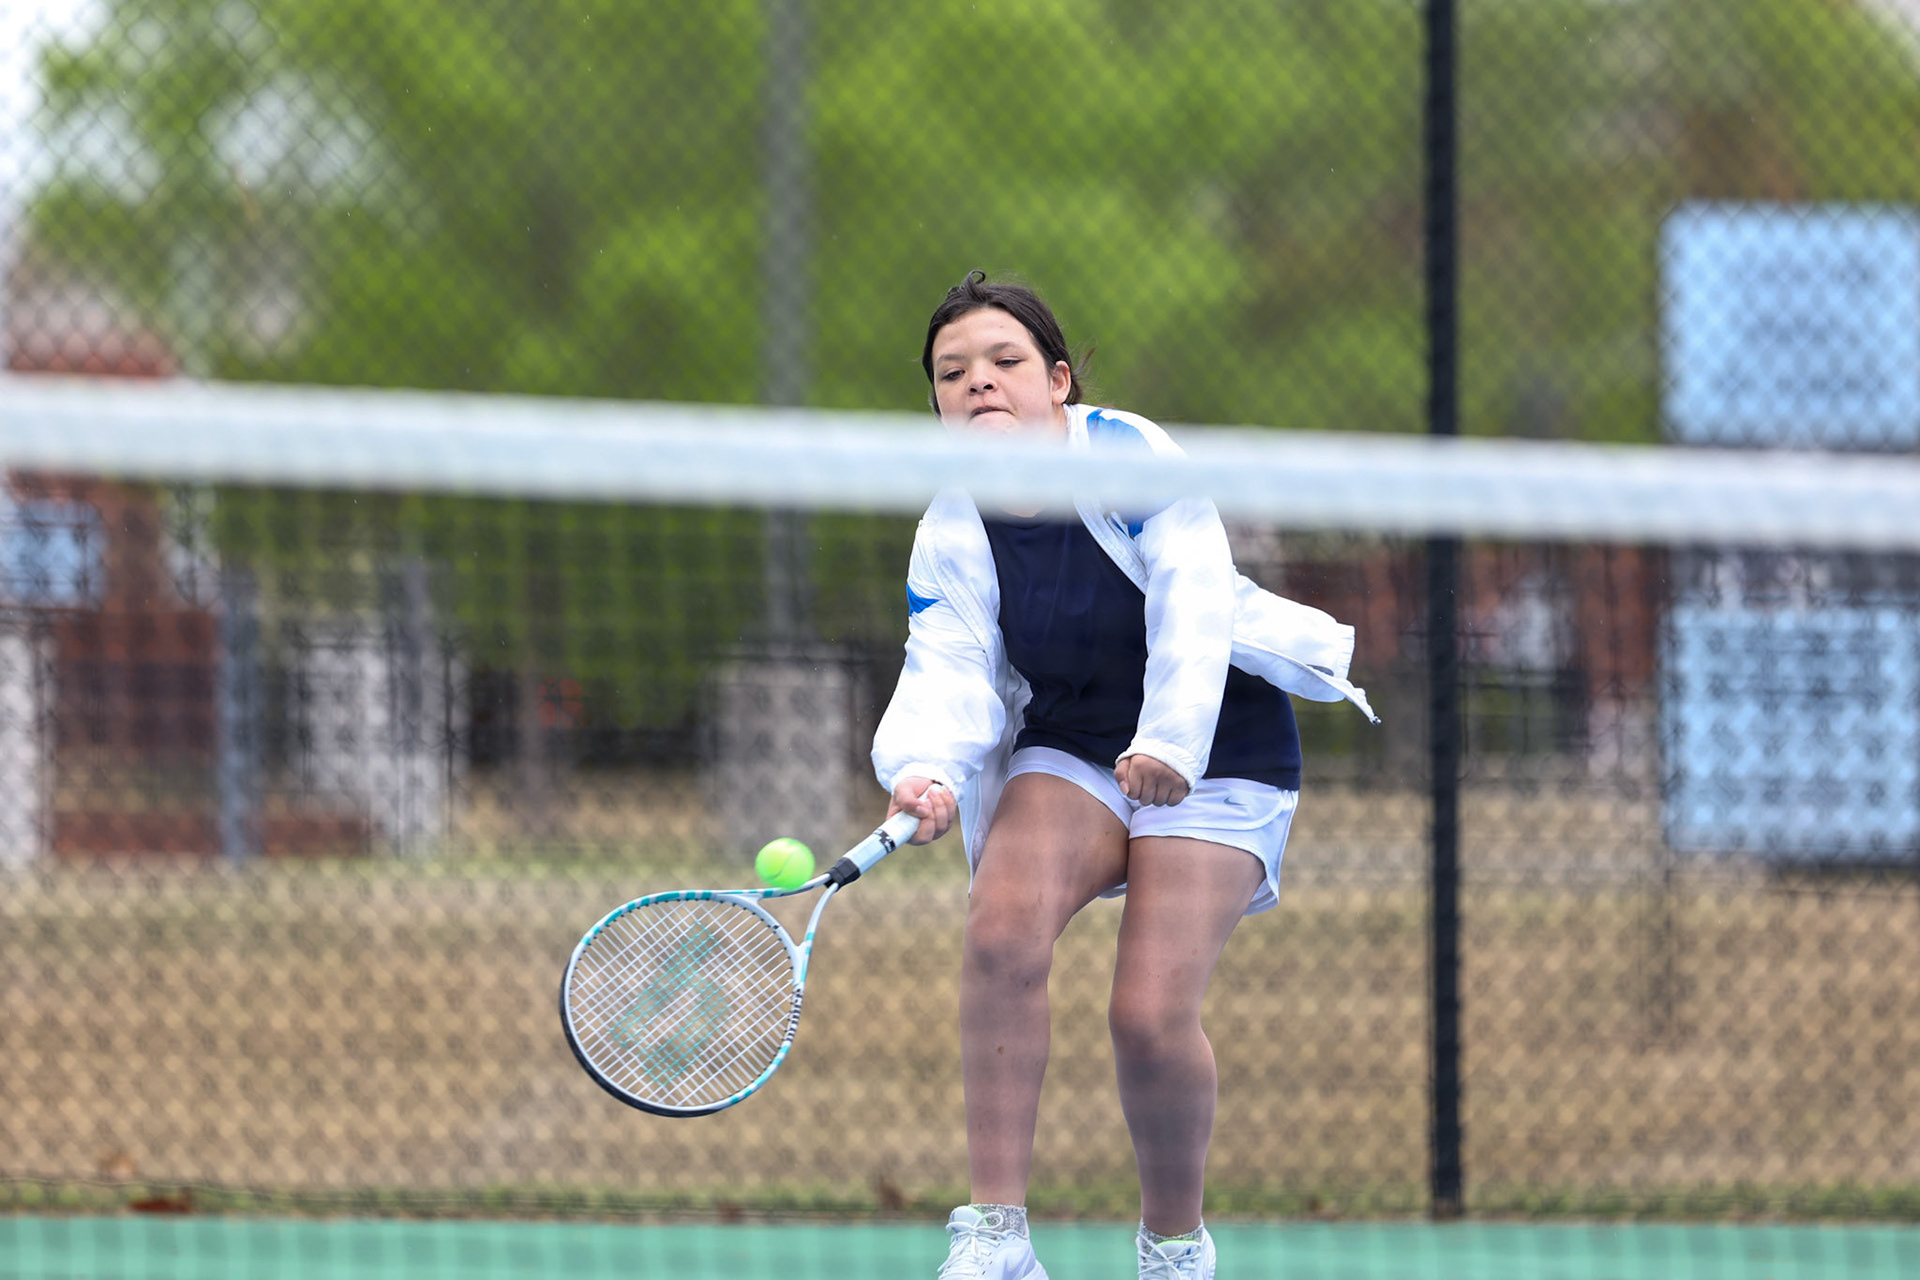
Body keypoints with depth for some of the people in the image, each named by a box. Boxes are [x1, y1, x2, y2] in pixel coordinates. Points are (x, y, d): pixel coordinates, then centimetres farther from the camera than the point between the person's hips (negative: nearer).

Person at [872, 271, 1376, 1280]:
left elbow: (1193, 599, -26)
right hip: (1072, 752, 3)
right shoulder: (952, 534, -4)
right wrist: (928, 773, -39)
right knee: (1002, 924, -27)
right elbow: (947, 671, -17)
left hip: (1215, 751, -3)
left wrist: (1169, 740, -40)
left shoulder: (1126, 455, -16)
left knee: (1150, 1014, -18)